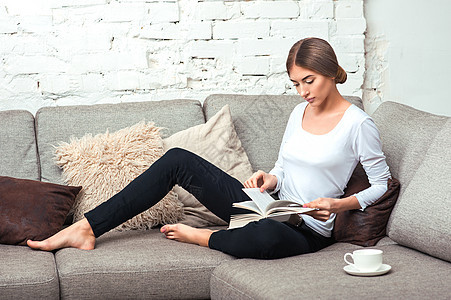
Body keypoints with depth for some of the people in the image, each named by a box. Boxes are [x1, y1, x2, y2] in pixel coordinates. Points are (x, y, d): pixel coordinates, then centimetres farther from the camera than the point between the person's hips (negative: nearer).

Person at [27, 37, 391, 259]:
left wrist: (338, 204, -18)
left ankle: (201, 237, -11)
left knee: (265, 236, -47)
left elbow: (382, 183, -4)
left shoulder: (358, 123, -8)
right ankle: (86, 228, -11)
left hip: (307, 230, -7)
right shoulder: (299, 113, 12)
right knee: (178, 159, -7)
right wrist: (269, 179, -2)